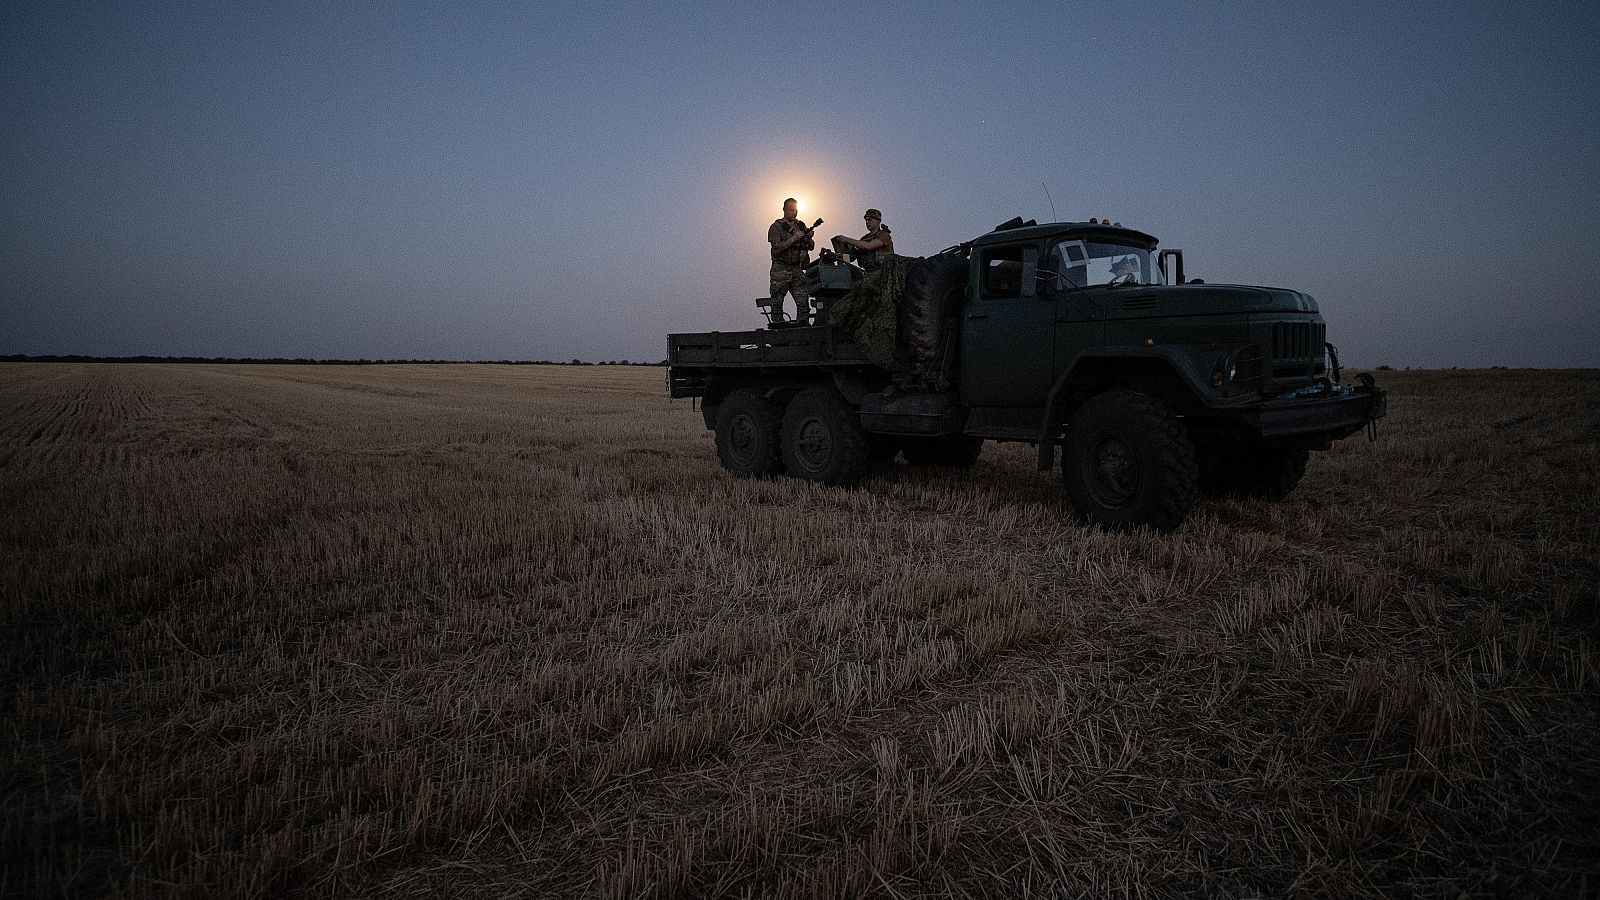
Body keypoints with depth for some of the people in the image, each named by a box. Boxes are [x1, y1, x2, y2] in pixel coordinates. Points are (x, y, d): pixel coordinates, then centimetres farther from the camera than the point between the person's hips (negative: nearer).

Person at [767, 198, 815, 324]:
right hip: (781, 270, -4)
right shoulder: (776, 227, 0)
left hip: (798, 269, 4)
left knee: (803, 302, -4)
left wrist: (809, 238, -6)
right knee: (777, 302, -3)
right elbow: (776, 248, -14)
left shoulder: (801, 225, 17)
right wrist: (793, 238, -20)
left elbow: (811, 247, 16)